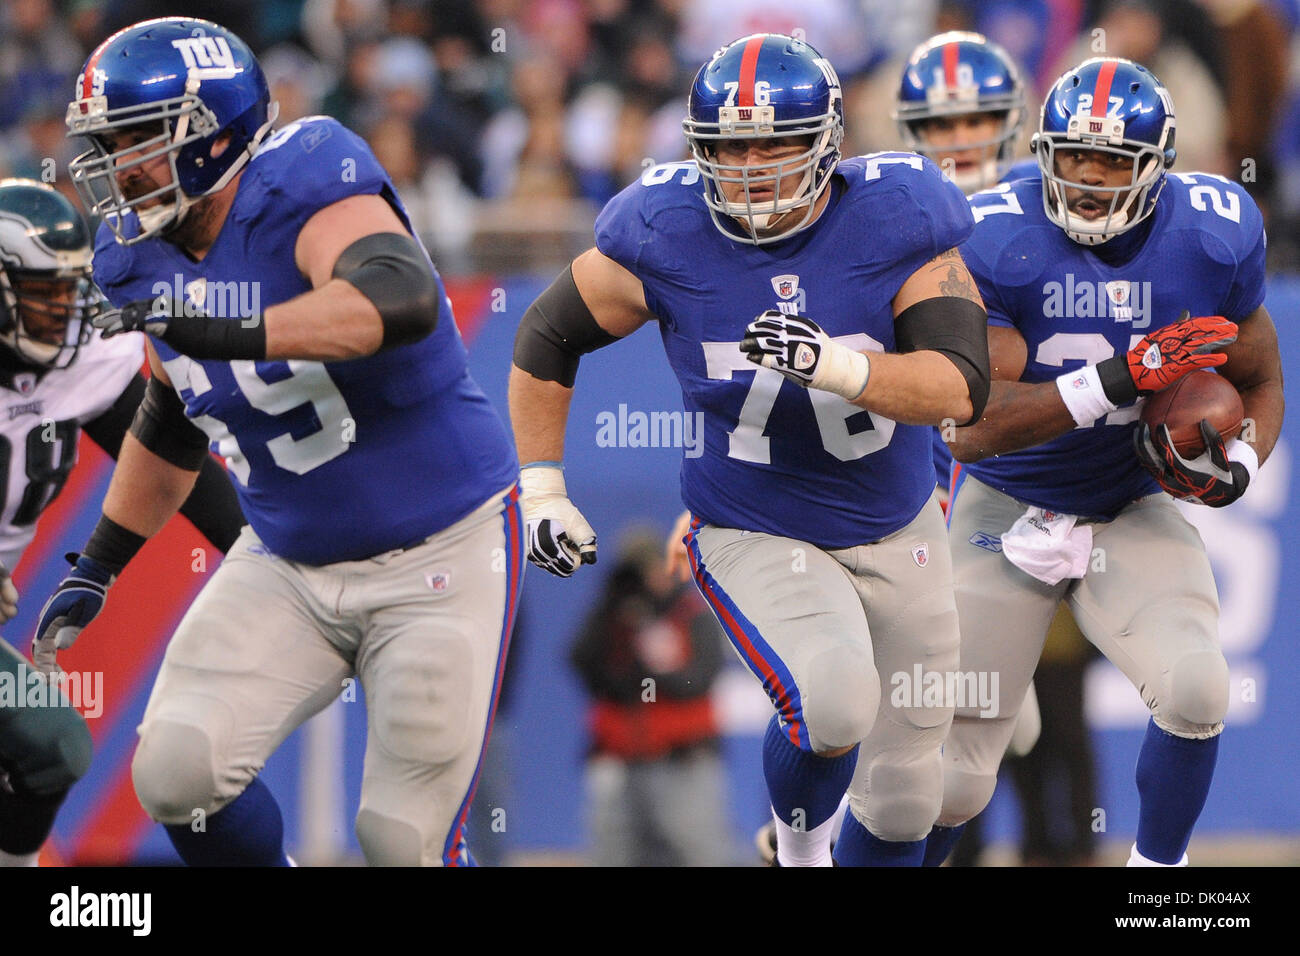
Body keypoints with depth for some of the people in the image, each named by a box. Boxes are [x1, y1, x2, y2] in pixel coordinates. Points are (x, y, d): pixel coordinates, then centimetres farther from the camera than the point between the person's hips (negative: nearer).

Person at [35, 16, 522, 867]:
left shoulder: (303, 192, -23)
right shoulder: (144, 260, 0)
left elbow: (403, 298, -44)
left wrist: (232, 332, -53)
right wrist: (97, 568, 21)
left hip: (437, 558, -6)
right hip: (290, 565, 6)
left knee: (406, 839, -6)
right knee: (177, 775, -10)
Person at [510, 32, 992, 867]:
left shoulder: (897, 224, -18)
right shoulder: (664, 236, -16)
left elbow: (961, 386, -27)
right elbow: (547, 338, 1)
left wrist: (833, 364, -42)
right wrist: (543, 492, -1)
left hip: (897, 532, 2)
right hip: (754, 537, -2)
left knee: (904, 793, 11)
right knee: (834, 703, -29)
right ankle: (800, 836, 3)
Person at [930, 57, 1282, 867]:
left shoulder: (1213, 238, -12)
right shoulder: (997, 243, -21)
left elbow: (1260, 385, 4)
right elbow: (972, 427, -29)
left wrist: (1237, 465, -19)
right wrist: (1122, 380, -39)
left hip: (1135, 509, 2)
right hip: (1011, 507, -1)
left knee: (1195, 690, -25)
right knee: (958, 780, 0)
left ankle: (1158, 869, -1)